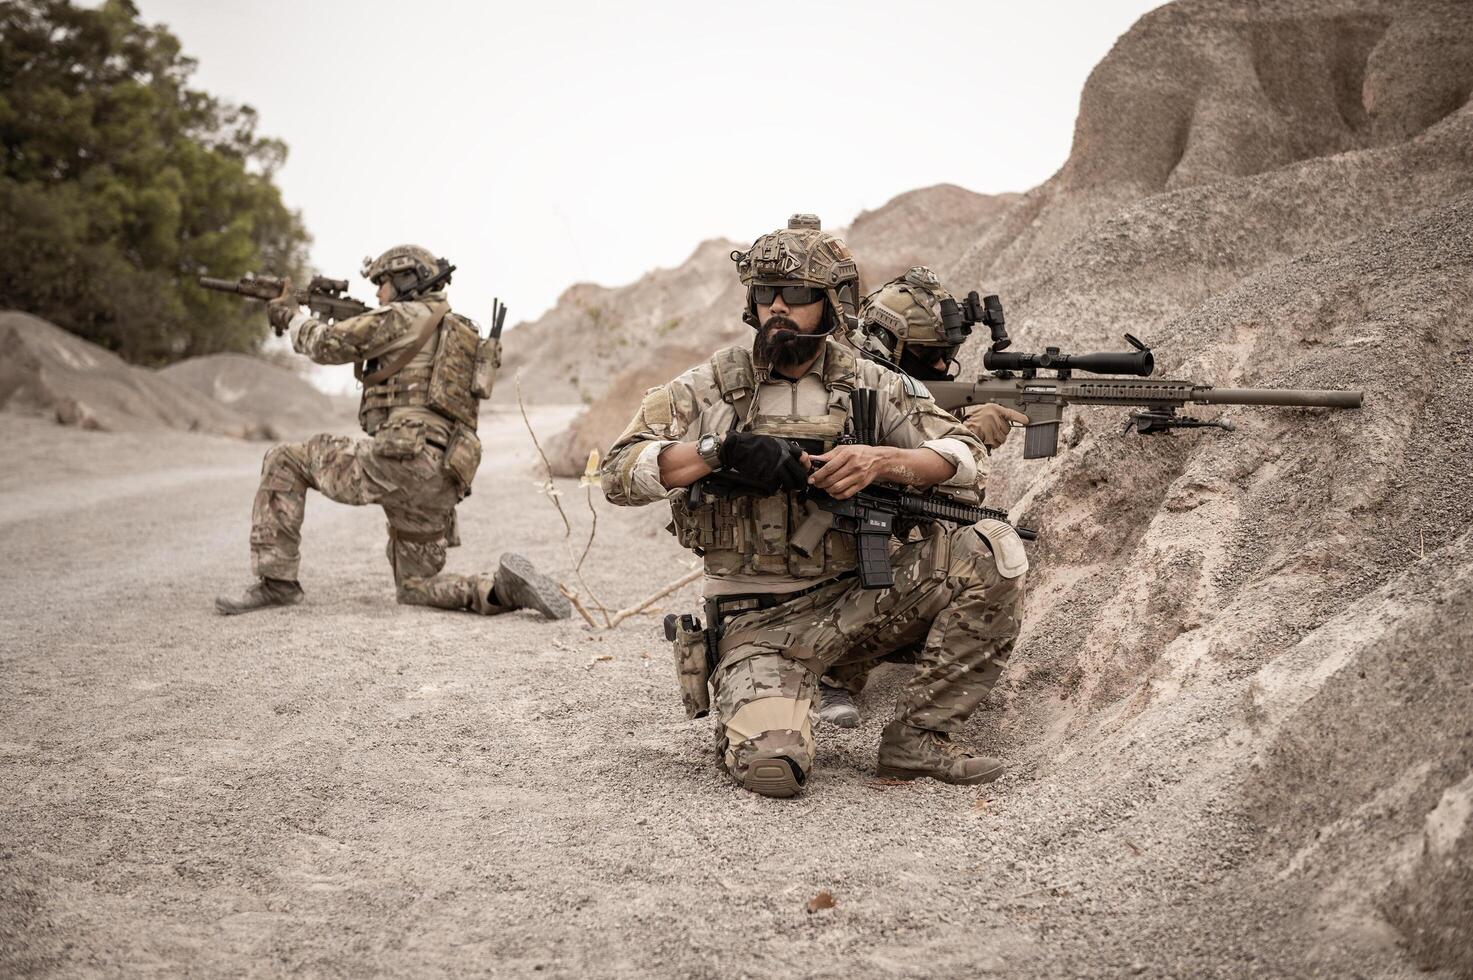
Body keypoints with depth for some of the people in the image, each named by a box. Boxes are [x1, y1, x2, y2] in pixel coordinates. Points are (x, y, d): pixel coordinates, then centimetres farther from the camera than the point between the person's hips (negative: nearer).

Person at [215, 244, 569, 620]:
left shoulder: (405, 316, 0)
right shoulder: (459, 333, 26)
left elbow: (327, 344, 3)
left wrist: (292, 316, 22)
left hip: (401, 461, -8)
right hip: (441, 485, 8)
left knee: (285, 462, 8)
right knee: (416, 587, 18)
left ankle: (276, 581, 3)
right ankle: (504, 588, -9)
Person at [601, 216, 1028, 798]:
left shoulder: (869, 385, 6)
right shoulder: (713, 385, 1)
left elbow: (969, 460, -1)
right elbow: (619, 472, -8)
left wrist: (880, 460, -19)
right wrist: (721, 450, -22)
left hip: (854, 598, 3)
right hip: (758, 620, -2)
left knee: (993, 550, -20)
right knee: (771, 768, -29)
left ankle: (918, 738, -9)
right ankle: (760, 710, 11)